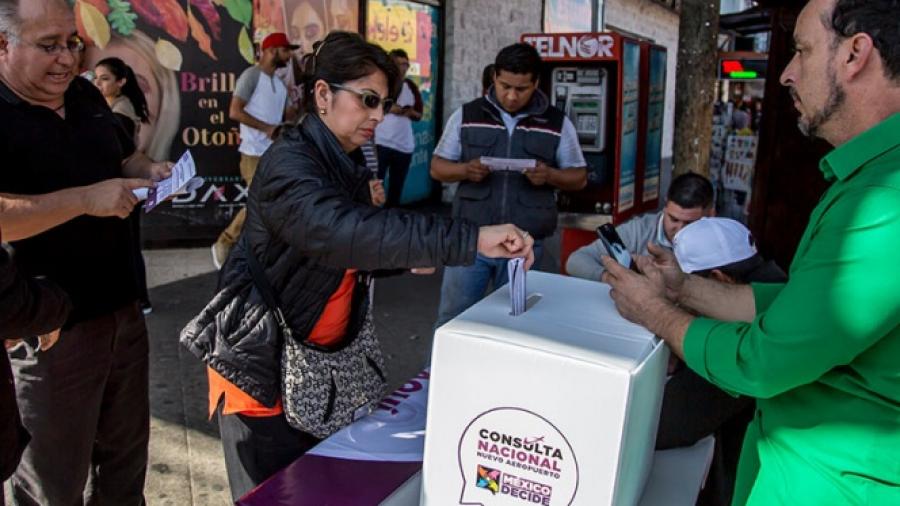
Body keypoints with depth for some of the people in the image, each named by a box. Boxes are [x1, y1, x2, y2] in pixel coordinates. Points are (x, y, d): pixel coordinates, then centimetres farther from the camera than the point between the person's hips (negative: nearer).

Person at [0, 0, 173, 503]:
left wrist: (150, 172, 0)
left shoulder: (87, 95, 7)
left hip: (123, 309, 7)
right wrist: (85, 199, -29)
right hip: (49, 329, -6)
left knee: (128, 452, 23)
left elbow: (124, 156, 21)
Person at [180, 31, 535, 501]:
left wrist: (406, 259, 1)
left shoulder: (347, 164, 6)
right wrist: (469, 239, -46)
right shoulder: (288, 163, -22)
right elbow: (343, 233, -42)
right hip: (262, 362, -8)